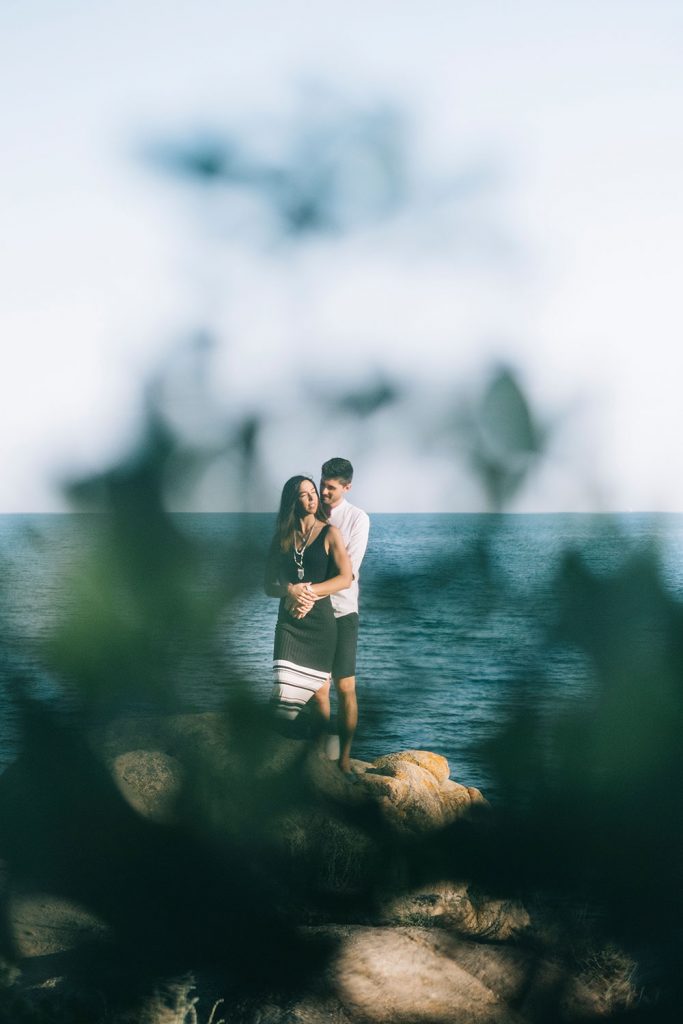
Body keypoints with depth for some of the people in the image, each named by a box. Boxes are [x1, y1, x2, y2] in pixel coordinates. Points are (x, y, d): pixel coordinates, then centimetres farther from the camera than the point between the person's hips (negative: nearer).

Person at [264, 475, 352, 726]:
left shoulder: (329, 533, 2)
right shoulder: (281, 538, 12)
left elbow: (345, 578, -7)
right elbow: (269, 585, 9)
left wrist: (309, 592, -15)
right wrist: (290, 590, -13)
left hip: (319, 620, -2)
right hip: (289, 621, 2)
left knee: (318, 692, -1)